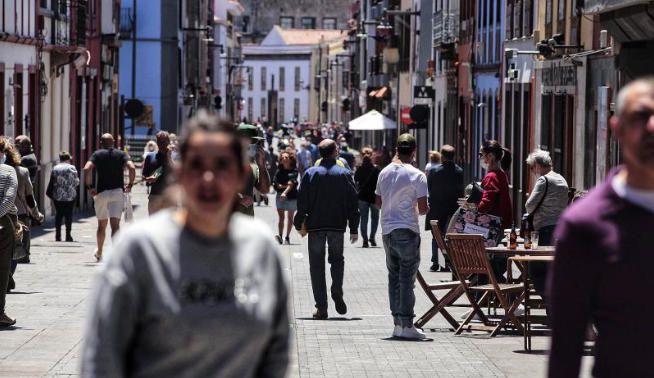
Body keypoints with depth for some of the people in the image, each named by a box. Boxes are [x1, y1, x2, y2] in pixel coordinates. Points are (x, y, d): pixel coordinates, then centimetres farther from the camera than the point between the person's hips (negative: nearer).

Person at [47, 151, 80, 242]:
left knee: (58, 214, 8)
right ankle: (68, 235, 2)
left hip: (58, 196, 1)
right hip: (70, 196, -1)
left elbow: (52, 183, 0)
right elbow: (76, 182, -2)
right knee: (68, 214, 4)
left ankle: (58, 235, 4)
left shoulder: (55, 169, -1)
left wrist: (49, 193, 8)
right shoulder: (72, 168, -5)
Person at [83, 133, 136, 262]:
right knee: (115, 225, -6)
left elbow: (87, 169, -13)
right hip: (117, 192, -1)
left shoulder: (97, 154, 4)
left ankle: (99, 252, 31)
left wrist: (89, 186, -6)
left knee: (102, 225, 16)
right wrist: (130, 184, 0)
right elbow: (132, 168, -12)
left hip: (101, 192, 1)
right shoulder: (121, 154, 5)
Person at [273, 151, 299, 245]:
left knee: (290, 217, 8)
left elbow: (292, 183, -19)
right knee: (281, 217, -8)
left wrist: (285, 192, -32)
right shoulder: (279, 172, 2)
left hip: (292, 196, -1)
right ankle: (279, 235, -19)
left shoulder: (294, 171, -5)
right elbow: (275, 184, -3)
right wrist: (284, 186, -16)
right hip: (280, 197, 1)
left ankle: (287, 237, 16)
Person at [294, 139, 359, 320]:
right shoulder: (344, 174, 0)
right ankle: (337, 291, -8)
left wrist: (299, 223, 7)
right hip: (337, 224, 1)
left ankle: (321, 306, 1)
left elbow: (302, 200, -3)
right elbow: (352, 202, 1)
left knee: (317, 264, 6)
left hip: (315, 225, -1)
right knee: (337, 259, 19)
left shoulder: (310, 173, -2)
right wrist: (354, 228, 7)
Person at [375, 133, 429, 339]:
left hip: (387, 230, 6)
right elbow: (423, 209, -13)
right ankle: (406, 325, -7)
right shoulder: (416, 175, -11)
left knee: (394, 277, 12)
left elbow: (378, 202, 15)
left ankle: (397, 323, 13)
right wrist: (426, 208, 8)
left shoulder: (384, 173, 6)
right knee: (407, 278, -4)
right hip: (407, 231, -6)